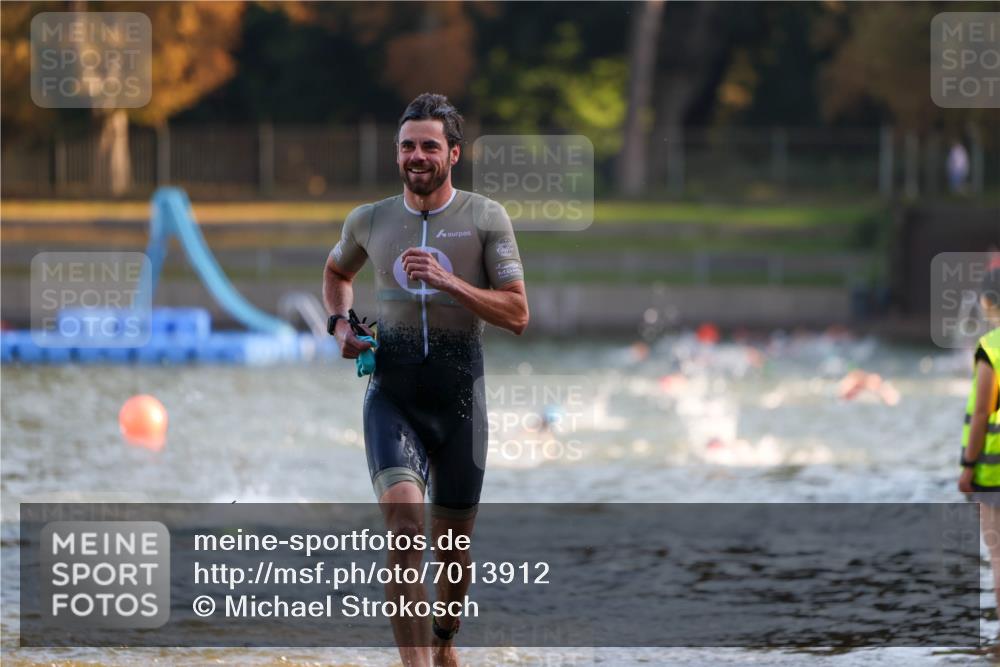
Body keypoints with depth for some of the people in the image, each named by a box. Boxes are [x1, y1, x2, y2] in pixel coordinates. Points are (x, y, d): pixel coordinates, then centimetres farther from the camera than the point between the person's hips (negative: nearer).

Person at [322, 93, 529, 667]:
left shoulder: (486, 218, -2)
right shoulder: (369, 221, 6)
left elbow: (518, 316, -7)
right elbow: (337, 271, 29)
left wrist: (447, 282, -19)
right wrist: (341, 323, 9)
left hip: (459, 393, 0)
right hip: (392, 391, 0)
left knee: (453, 540, 11)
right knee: (405, 522, -23)